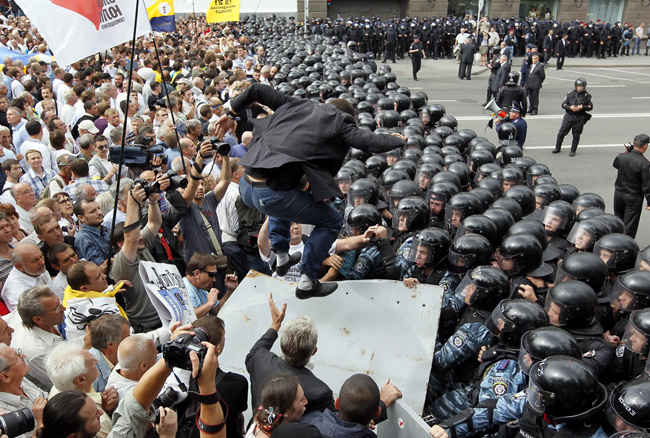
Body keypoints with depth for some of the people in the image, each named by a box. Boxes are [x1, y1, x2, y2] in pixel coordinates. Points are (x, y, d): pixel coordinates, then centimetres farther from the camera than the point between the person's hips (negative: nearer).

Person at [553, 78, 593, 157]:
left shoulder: (586, 96, -1)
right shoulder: (570, 94, 1)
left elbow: (590, 106, 1)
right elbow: (563, 105, 1)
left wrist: (582, 107, -16)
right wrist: (570, 107, -18)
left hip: (579, 118, -1)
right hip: (568, 117, 1)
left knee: (576, 135, 5)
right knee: (561, 133, 4)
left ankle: (573, 151, 18)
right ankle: (557, 148, 21)